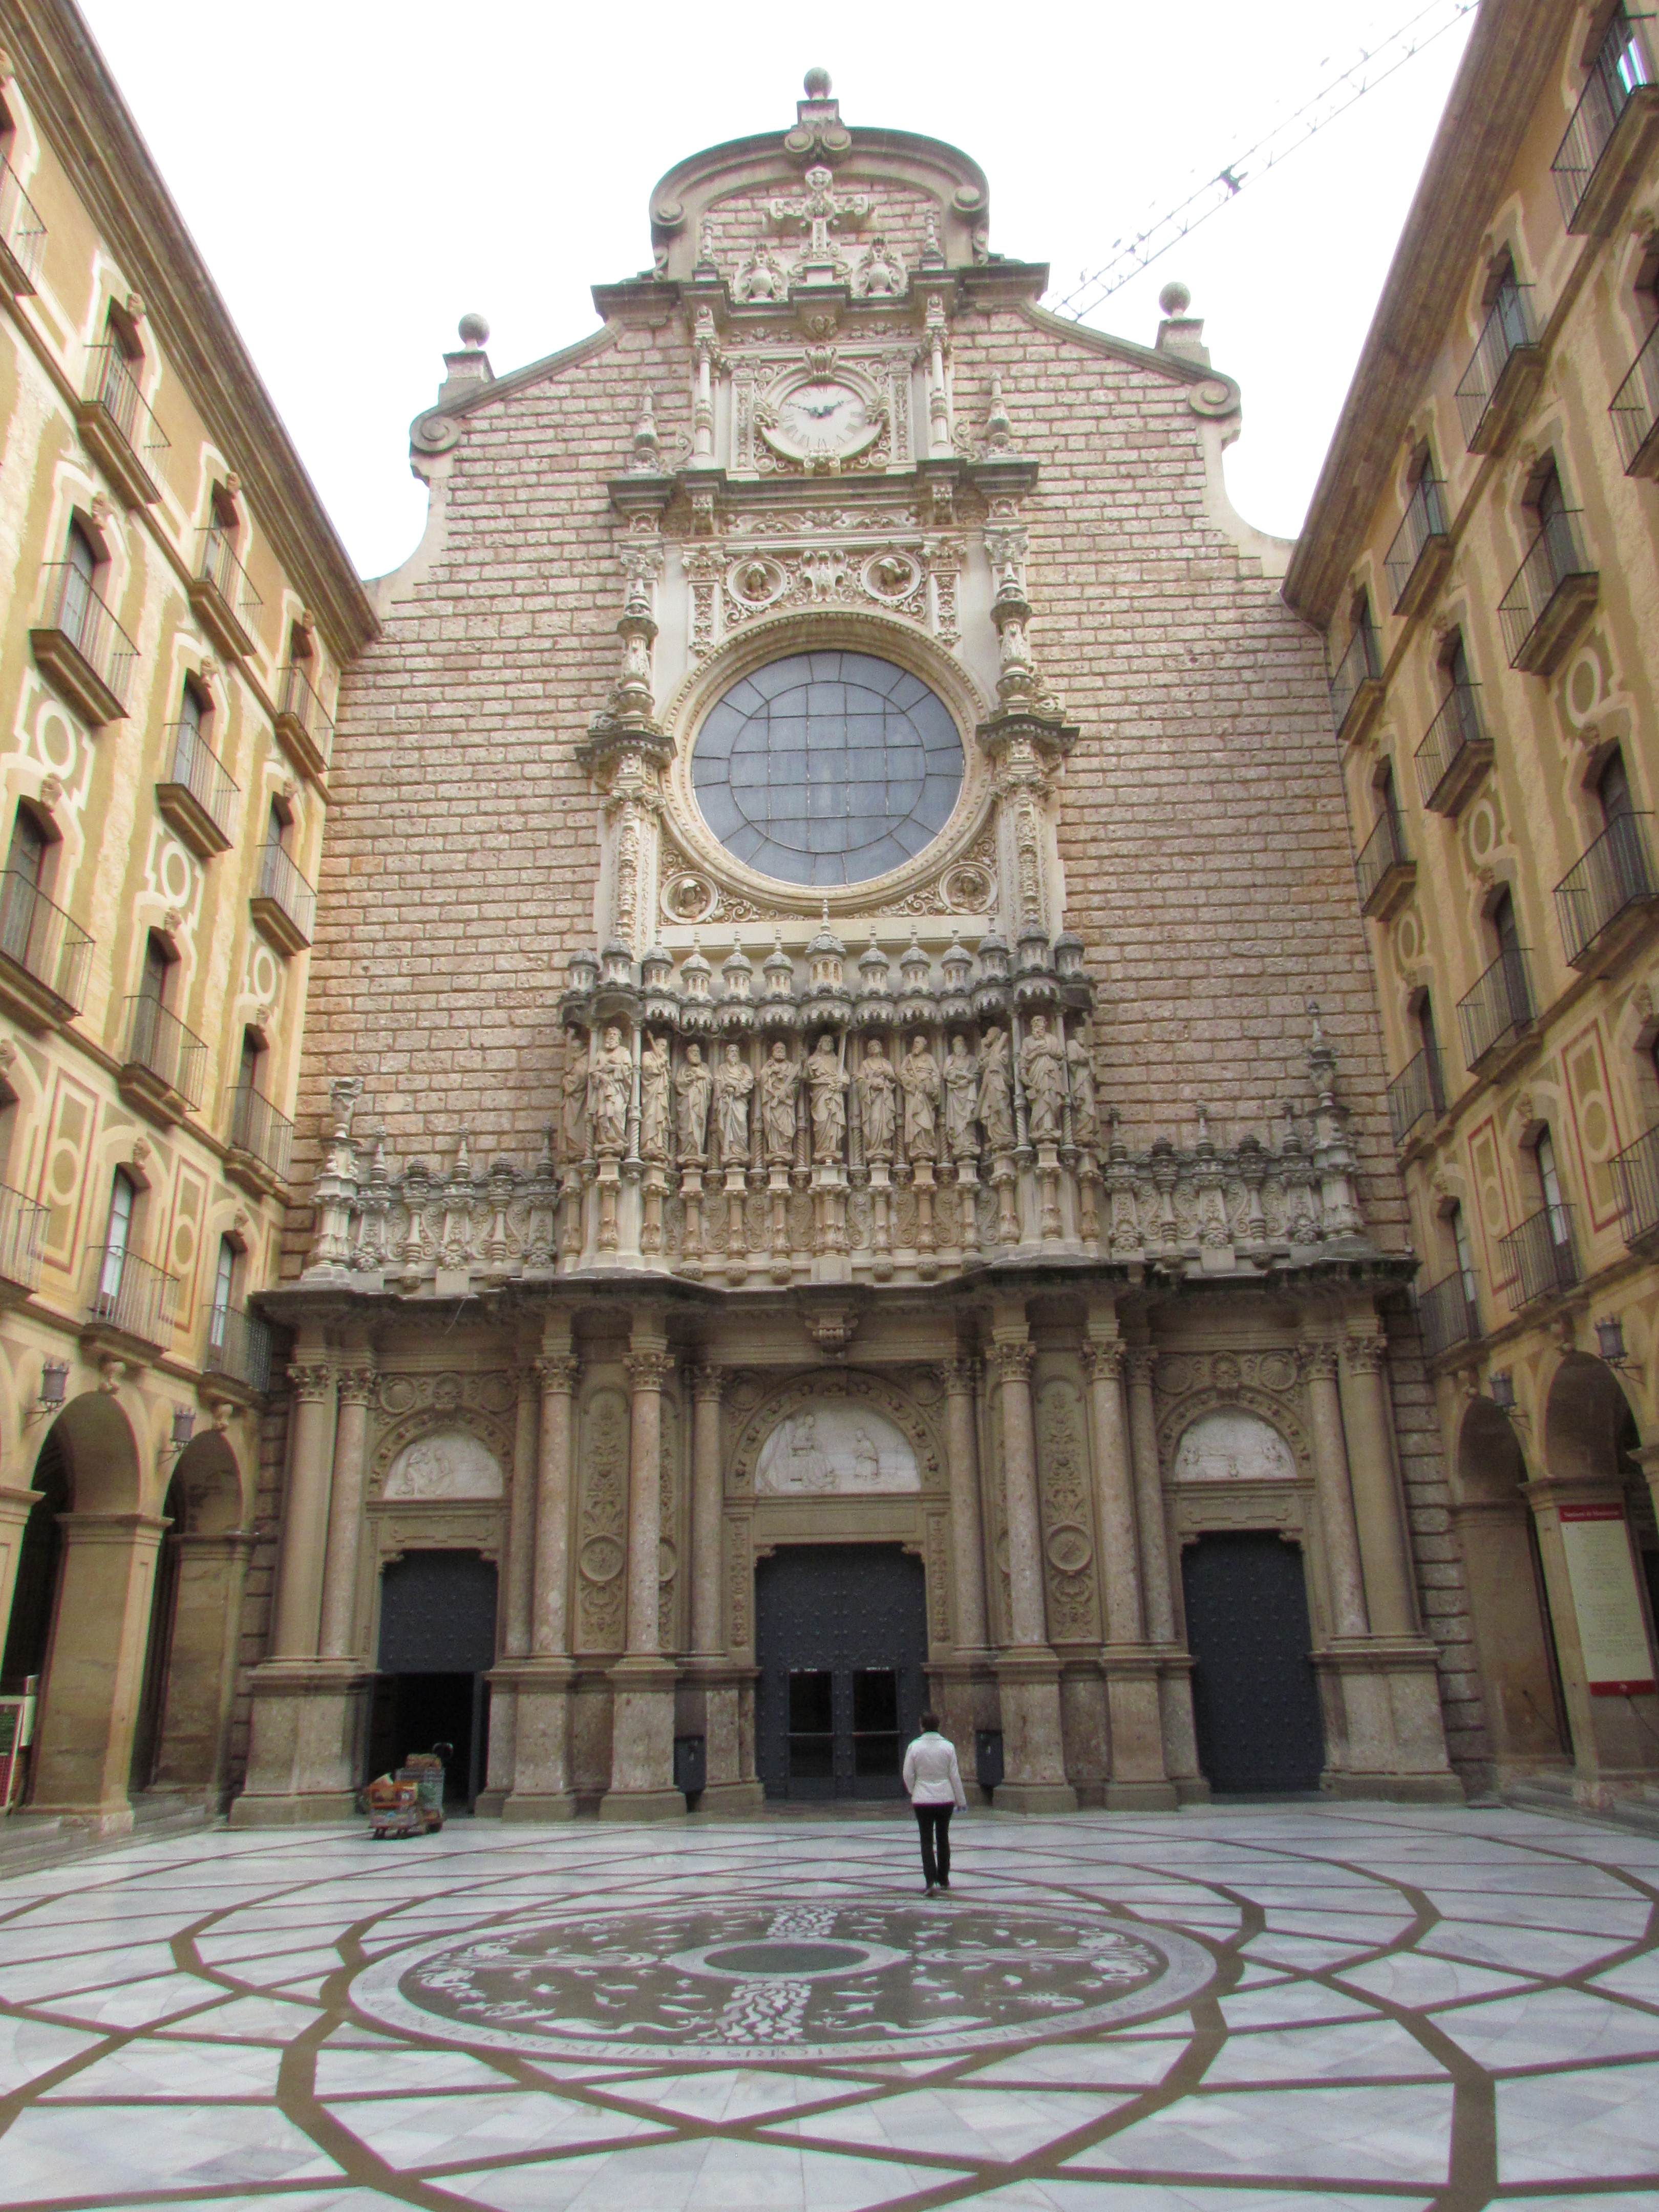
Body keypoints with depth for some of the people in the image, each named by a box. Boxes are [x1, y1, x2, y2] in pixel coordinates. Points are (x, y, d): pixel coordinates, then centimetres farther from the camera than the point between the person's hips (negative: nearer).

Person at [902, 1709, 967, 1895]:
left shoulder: (915, 1747, -8)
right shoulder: (948, 1746, -6)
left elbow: (908, 1775, -3)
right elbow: (955, 1775, -3)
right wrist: (962, 1800, 7)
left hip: (923, 1800, -2)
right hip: (945, 1798, 2)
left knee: (927, 1841, 4)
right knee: (943, 1838, 18)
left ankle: (931, 1880, -11)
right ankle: (944, 1880, 26)